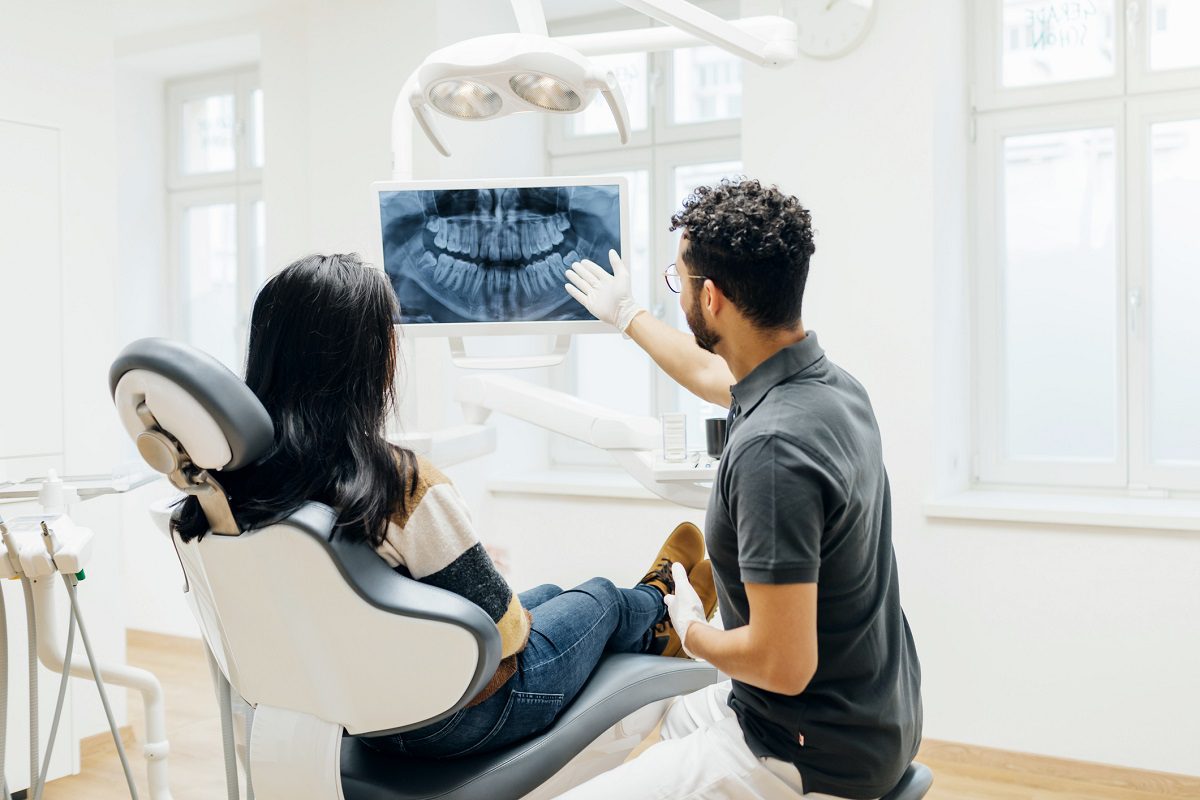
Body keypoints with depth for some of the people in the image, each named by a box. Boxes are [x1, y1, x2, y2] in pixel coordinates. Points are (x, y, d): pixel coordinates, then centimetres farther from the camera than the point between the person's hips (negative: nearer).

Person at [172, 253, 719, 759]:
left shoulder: (234, 477, -13)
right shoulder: (406, 485, -35)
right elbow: (498, 631, -24)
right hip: (452, 718, -6)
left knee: (550, 592, 29)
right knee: (601, 597, 23)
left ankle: (652, 618, 58)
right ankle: (660, 601, 58)